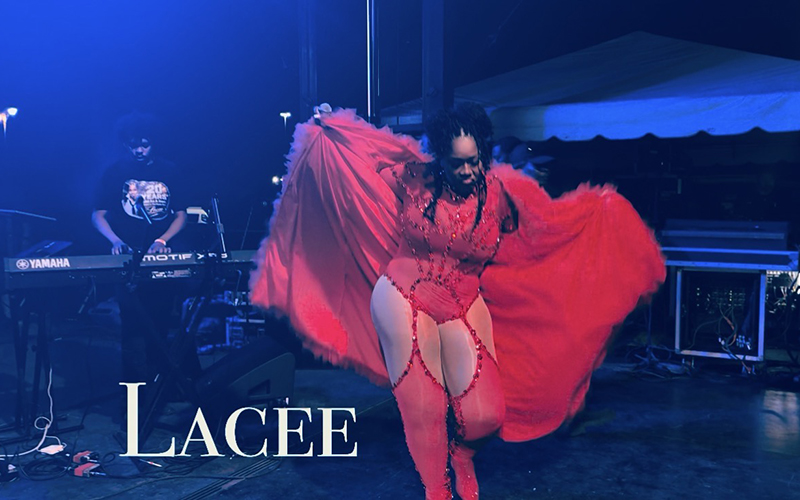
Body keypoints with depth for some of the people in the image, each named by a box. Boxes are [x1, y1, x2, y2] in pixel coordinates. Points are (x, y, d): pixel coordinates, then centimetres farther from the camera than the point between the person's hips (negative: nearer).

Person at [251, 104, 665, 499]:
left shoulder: (501, 192, -5)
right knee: (423, 412, 2)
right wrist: (326, 130, 2)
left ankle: (461, 457, 34)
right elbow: (361, 159, 7)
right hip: (403, 299, -1)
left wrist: (600, 208, 4)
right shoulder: (413, 177, -8)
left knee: (485, 417, -4)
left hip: (464, 307, 2)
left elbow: (553, 219, 10)